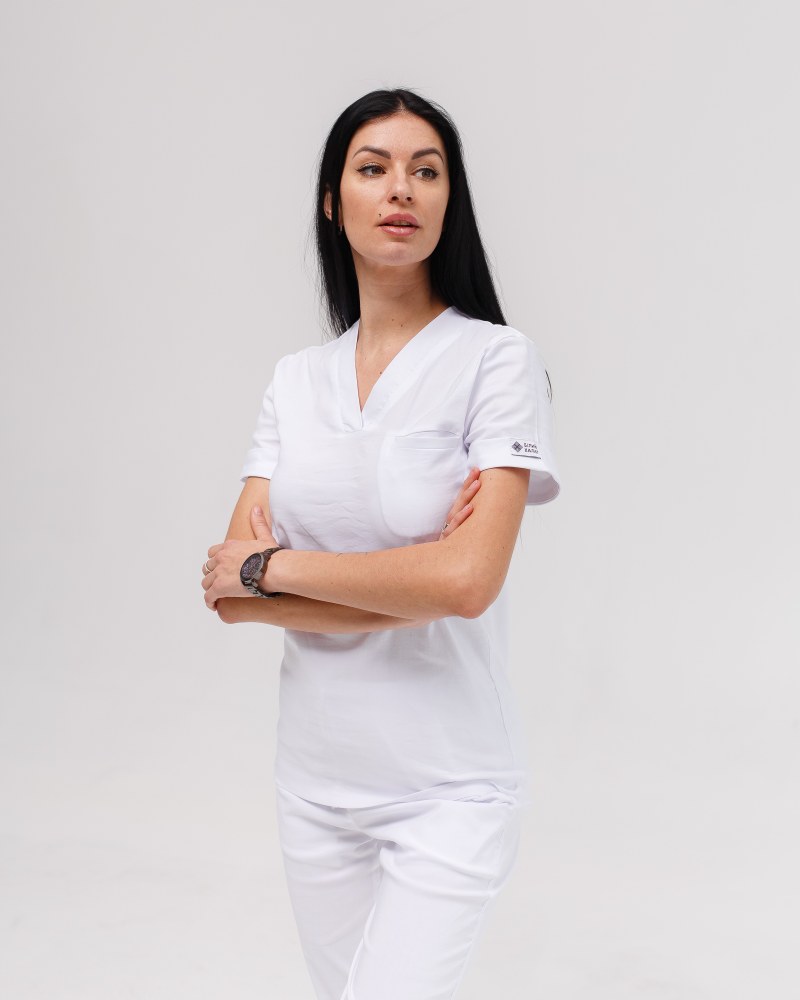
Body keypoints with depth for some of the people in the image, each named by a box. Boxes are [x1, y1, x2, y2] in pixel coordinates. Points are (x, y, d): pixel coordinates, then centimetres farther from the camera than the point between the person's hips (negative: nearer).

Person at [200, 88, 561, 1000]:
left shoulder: (496, 360, -10)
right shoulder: (295, 380, 4)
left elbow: (466, 580, -22)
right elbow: (232, 592, -4)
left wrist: (269, 566, -12)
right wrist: (410, 588, -17)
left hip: (448, 786, -5)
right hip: (314, 775, 5)